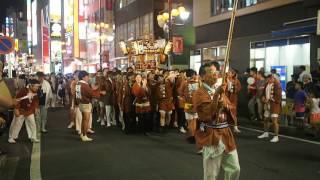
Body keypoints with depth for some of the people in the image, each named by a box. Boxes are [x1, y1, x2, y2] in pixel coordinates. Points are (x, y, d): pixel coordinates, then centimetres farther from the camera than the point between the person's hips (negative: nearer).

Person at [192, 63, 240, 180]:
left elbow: (232, 108, 13)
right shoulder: (199, 93, -12)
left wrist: (225, 105, -9)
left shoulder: (220, 90, 13)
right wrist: (216, 95, -30)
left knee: (235, 169, 14)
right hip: (211, 136, -7)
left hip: (225, 133, 7)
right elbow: (208, 114, -23)